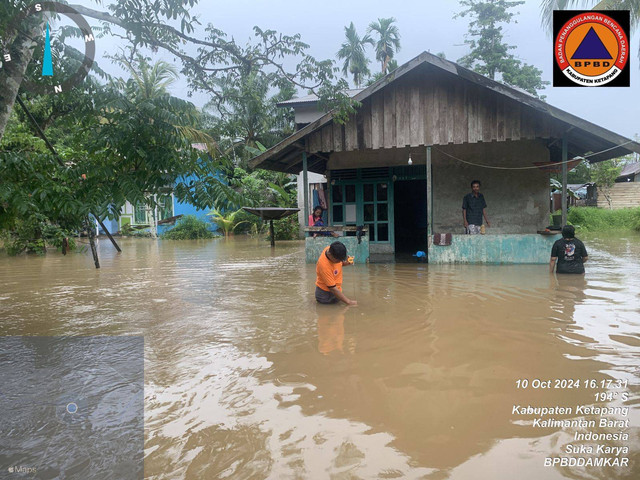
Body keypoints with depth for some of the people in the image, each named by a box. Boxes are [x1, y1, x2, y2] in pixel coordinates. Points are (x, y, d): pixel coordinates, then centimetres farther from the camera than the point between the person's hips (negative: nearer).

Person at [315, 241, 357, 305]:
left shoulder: (332, 250, -16)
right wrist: (348, 301, -29)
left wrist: (345, 263, -15)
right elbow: (332, 288, -32)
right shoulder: (324, 265, -37)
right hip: (325, 292, -7)